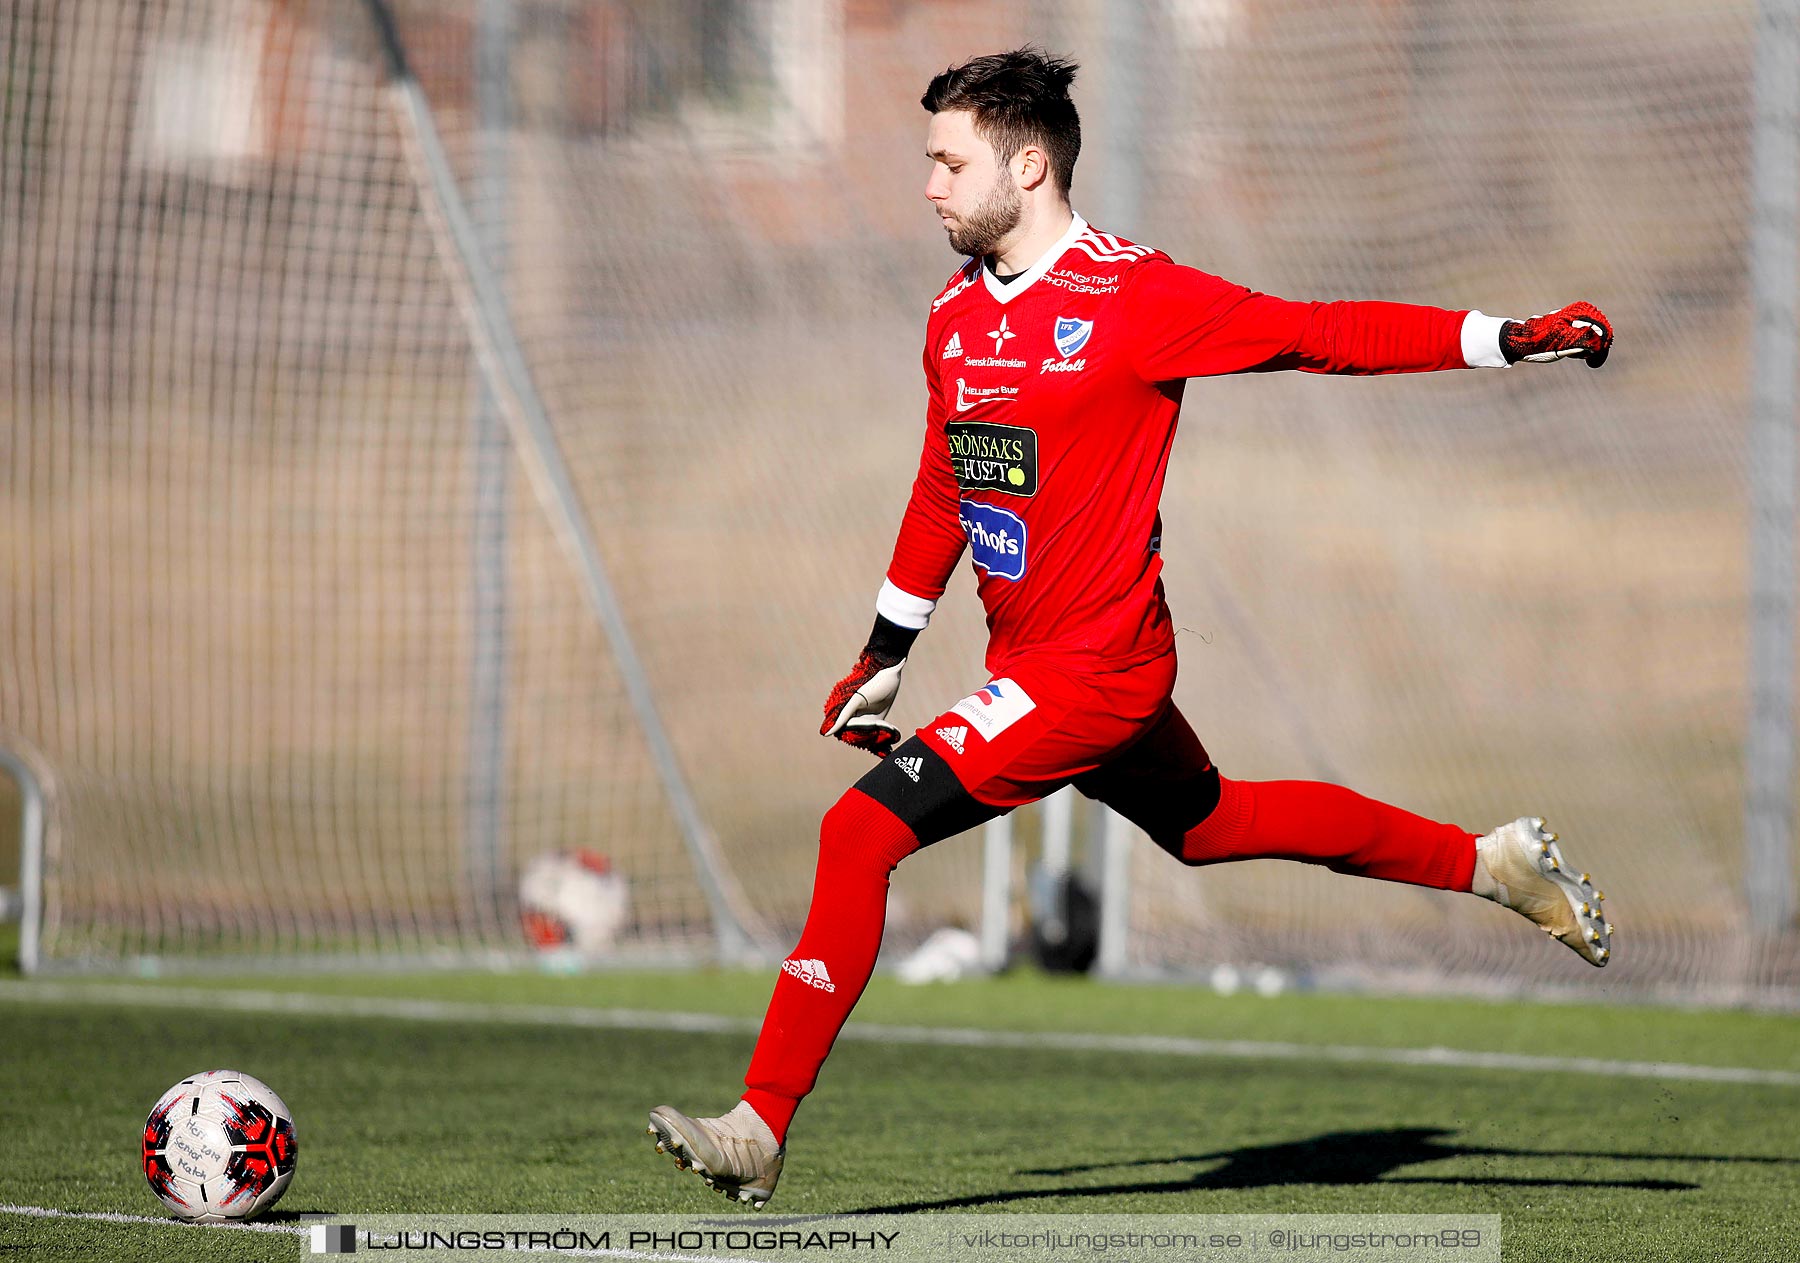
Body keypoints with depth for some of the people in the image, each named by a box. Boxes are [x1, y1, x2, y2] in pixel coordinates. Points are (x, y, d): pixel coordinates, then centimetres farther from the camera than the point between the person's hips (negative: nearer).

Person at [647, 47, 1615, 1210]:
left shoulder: (1134, 298, -15)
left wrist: (1517, 339, -12)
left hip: (1096, 664, -9)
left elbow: (1321, 334, -10)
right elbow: (943, 490, 21)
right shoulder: (956, 316, 8)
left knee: (863, 830, -17)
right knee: (1211, 826, 23)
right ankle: (1491, 862, 38)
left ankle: (762, 1127, -13)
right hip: (1028, 664, 9)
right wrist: (886, 655, 24)